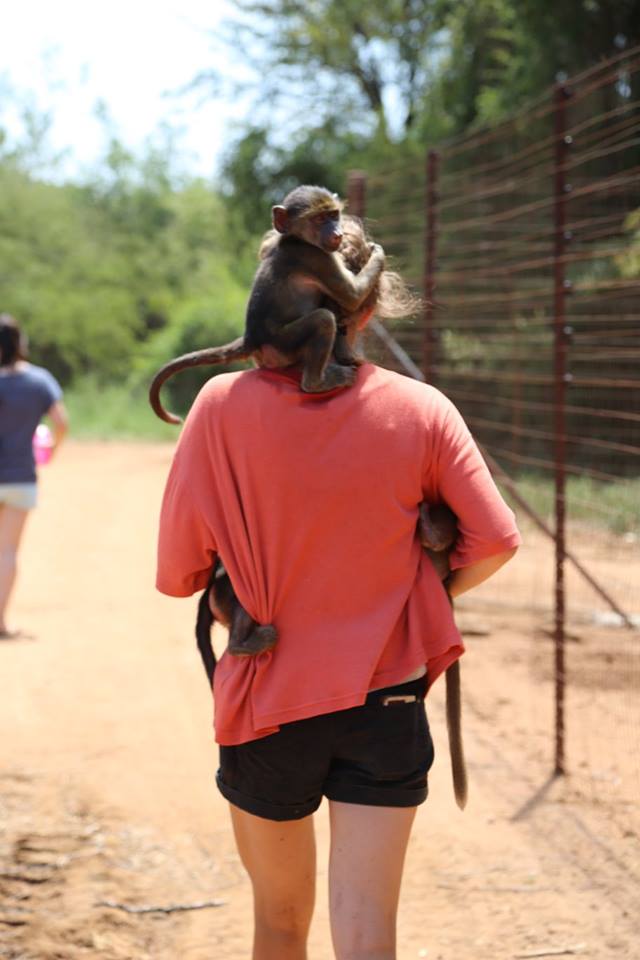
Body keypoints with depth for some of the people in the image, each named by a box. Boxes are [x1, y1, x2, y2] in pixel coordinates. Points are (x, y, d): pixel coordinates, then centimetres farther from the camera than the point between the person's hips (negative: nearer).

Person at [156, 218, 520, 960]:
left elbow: (177, 572, -8)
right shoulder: (421, 411, -6)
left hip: (266, 703, 0)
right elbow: (494, 541, -5)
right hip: (386, 703, 0)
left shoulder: (223, 406, -10)